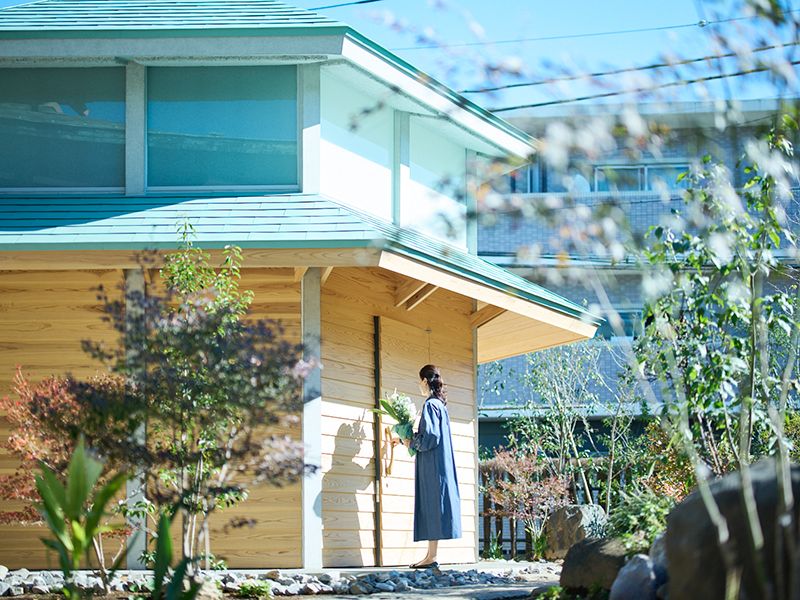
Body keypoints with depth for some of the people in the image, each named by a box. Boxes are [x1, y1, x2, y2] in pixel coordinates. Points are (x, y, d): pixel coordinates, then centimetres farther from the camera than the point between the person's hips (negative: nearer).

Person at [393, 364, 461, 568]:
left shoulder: (430, 405, -12)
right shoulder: (441, 404, 16)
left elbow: (429, 437, -19)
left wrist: (409, 442, -5)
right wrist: (411, 439, 24)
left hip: (432, 465, -9)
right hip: (441, 463, 9)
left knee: (432, 505, -10)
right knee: (433, 508, 8)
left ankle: (432, 556, -12)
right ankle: (431, 554, 7)